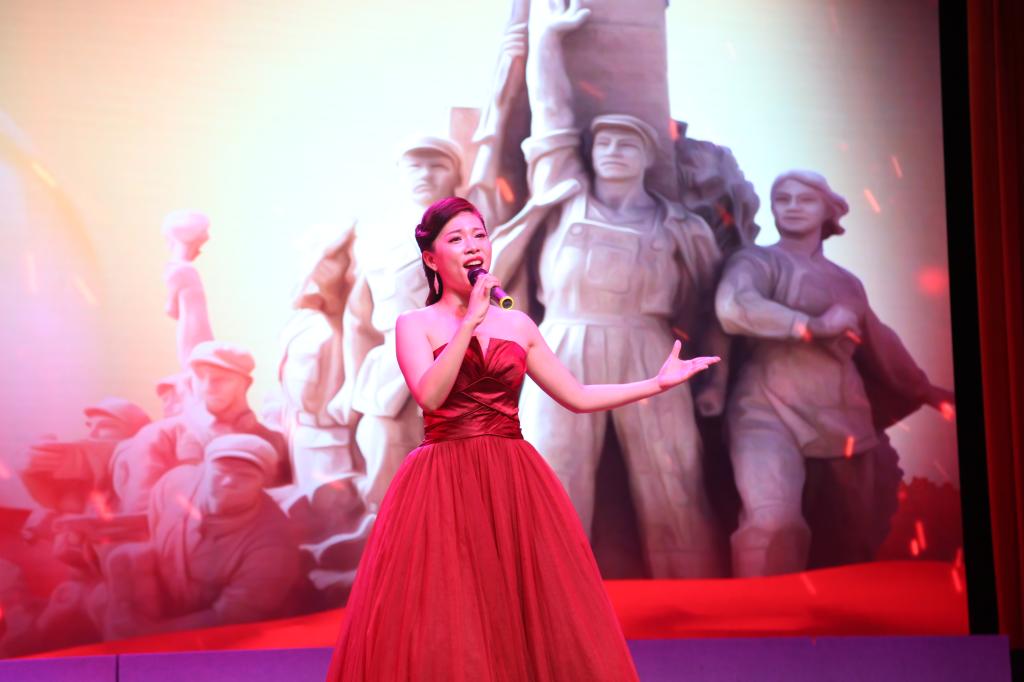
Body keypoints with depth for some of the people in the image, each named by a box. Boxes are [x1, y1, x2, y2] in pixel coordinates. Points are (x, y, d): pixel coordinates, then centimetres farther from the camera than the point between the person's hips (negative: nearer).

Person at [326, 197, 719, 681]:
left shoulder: (518, 324, 12)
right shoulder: (416, 324, 2)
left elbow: (578, 397, 16)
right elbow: (430, 396, -16)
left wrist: (658, 383, 13)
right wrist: (470, 320, -17)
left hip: (516, 485, 3)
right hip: (444, 488, -3)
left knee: (532, 619, 2)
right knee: (443, 630, -5)